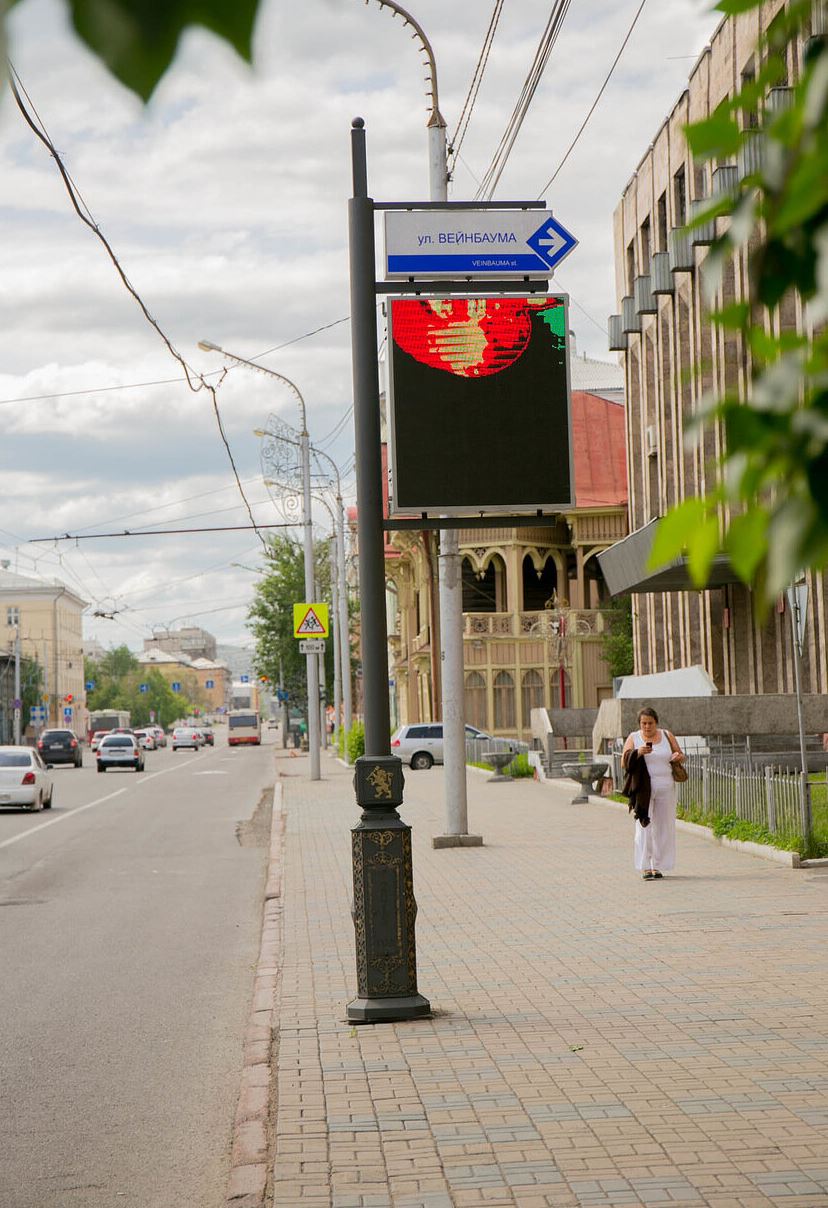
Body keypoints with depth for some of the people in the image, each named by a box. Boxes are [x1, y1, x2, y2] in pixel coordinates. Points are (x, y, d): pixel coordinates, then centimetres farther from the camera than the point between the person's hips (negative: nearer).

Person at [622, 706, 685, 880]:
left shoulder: (666, 735, 8)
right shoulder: (633, 738, 2)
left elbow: (680, 756, 14)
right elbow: (625, 762, -5)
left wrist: (678, 756, -10)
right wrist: (638, 752, -23)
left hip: (665, 789, 3)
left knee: (663, 827, 3)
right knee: (643, 827, -9)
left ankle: (657, 866, 11)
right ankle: (645, 867, -8)